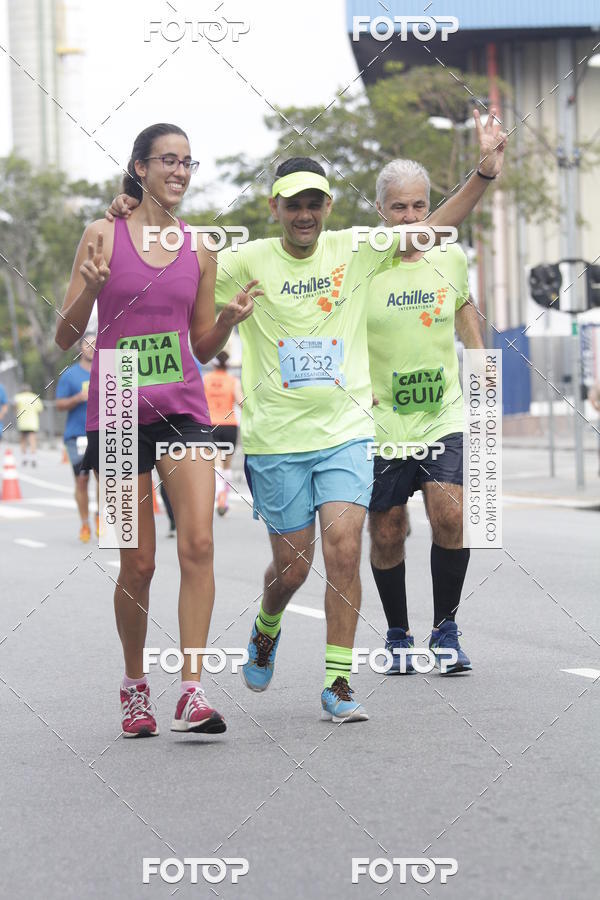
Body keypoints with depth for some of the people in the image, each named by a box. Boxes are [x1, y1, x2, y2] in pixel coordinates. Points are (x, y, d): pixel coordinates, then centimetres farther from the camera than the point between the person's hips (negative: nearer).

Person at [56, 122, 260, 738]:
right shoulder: (104, 235, 1)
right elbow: (65, 337, 0)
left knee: (197, 542, -15)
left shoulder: (200, 248, 10)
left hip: (182, 409, 2)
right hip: (119, 411, -2)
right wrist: (90, 286, -18)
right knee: (138, 563, 2)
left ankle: (191, 692, -15)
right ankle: (134, 687, 22)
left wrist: (230, 319, -3)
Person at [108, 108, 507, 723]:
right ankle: (267, 627, 40)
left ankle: (338, 683, -2)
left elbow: (434, 227, 4)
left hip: (345, 430, 1)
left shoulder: (354, 251, 2)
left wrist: (484, 172, -7)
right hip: (275, 438, -1)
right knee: (292, 563, 5)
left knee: (344, 550, -12)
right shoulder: (248, 262, -3)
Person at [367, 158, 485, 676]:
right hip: (379, 424, -1)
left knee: (450, 515, -16)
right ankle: (398, 635, 24)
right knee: (387, 534, 4)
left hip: (443, 418, 1)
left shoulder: (451, 258, 3)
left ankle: (446, 630, -1)